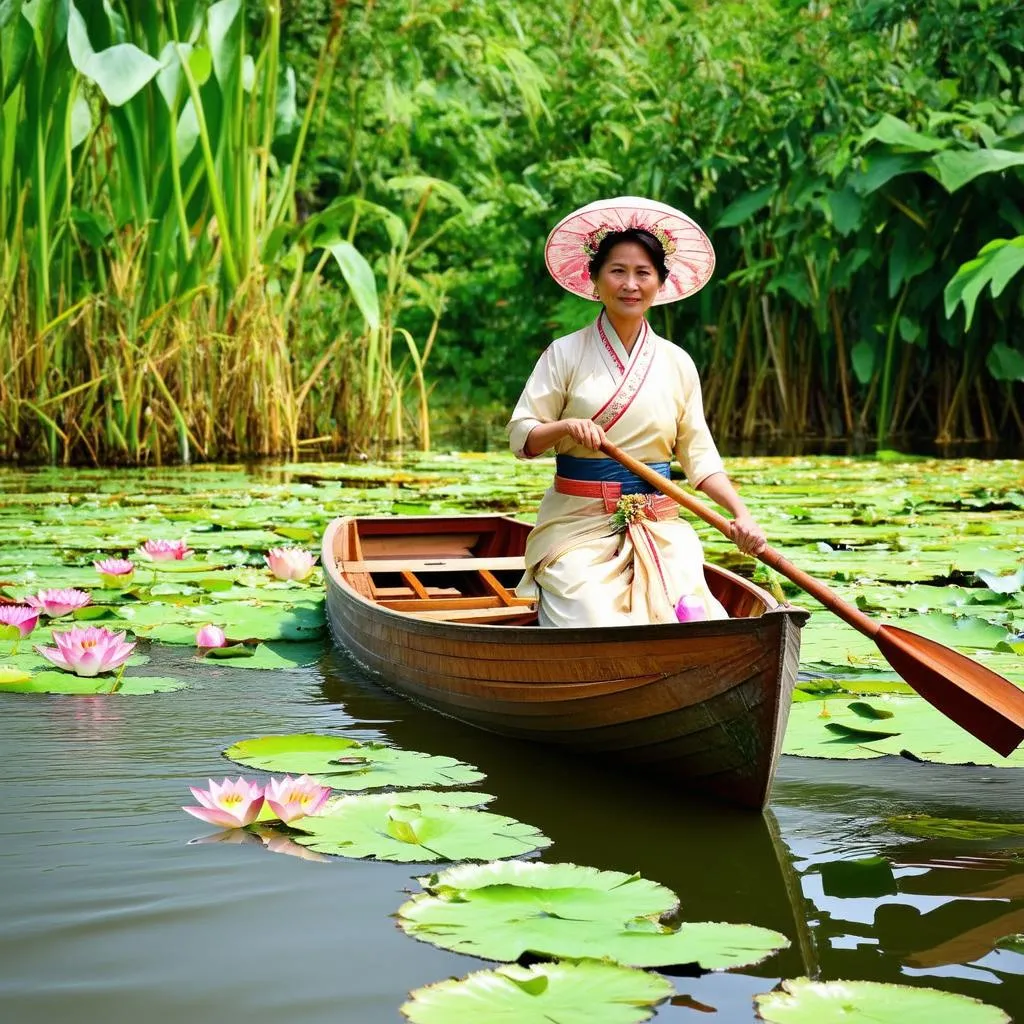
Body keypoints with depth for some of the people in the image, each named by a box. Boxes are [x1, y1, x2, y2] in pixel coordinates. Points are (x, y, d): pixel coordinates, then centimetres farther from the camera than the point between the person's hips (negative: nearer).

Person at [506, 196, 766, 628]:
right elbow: (520, 436, 0)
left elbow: (699, 455, 12)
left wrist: (741, 513, -2)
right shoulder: (566, 354, 2)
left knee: (696, 623, -18)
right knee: (599, 627, -22)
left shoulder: (677, 364, 10)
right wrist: (566, 427, -20)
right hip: (578, 524, -3)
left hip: (660, 527, 3)